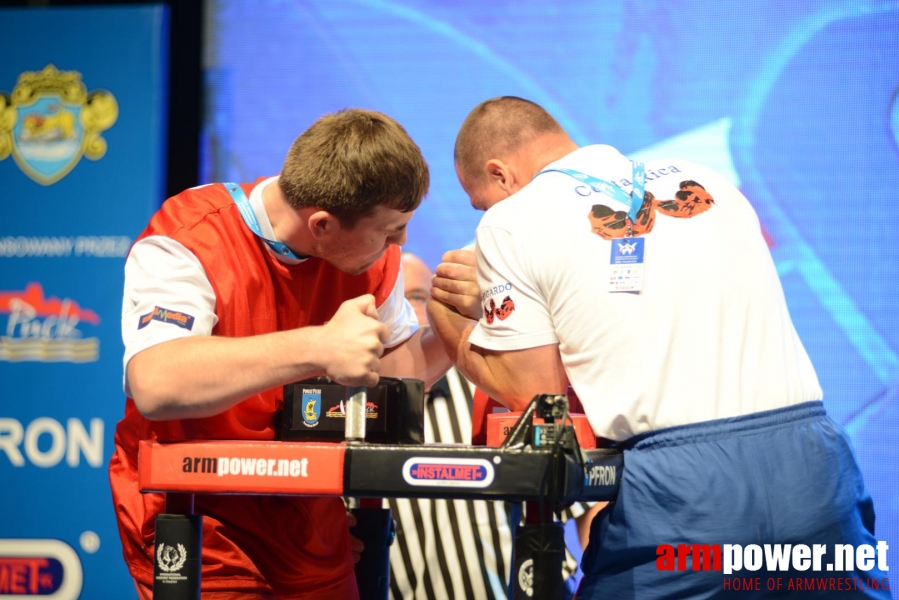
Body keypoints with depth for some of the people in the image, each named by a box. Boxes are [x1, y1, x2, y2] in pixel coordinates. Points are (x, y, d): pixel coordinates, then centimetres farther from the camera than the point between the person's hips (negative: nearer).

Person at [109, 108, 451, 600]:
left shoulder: (372, 251, -3)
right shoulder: (183, 247, -24)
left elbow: (397, 374, 5)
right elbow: (155, 385, -40)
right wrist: (317, 347, -46)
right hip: (196, 519, -6)